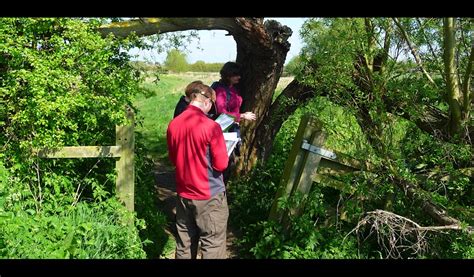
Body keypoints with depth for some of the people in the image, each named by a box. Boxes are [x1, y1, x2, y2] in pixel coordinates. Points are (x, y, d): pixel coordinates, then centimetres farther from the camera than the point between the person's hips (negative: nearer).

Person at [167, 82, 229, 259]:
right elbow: (221, 164, -13)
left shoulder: (173, 125, 0)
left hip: (183, 195, 6)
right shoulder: (210, 126, -18)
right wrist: (223, 155, 7)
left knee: (184, 245, 16)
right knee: (213, 246, 4)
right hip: (209, 196, -6)